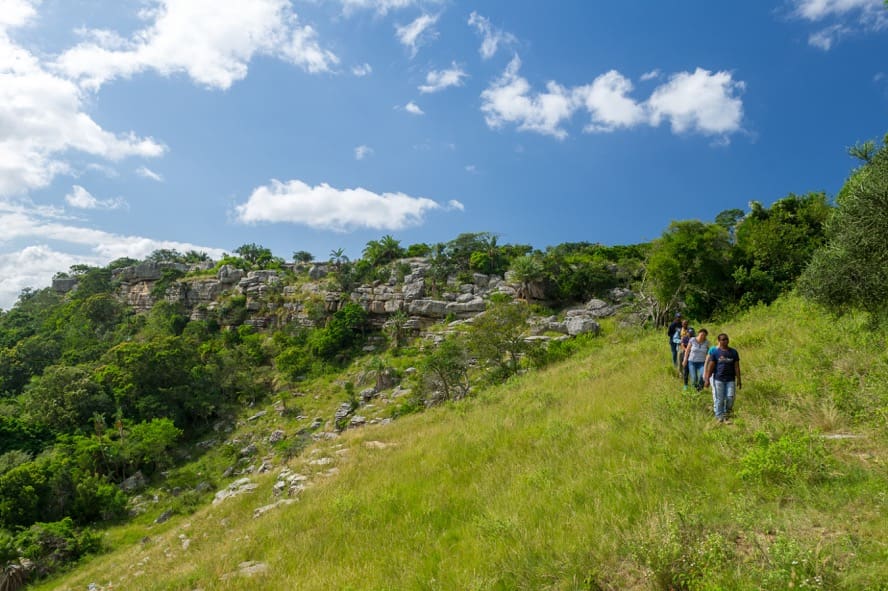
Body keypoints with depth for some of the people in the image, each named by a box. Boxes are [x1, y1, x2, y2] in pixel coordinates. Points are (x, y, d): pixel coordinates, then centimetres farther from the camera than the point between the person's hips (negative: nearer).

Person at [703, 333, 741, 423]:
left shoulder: (733, 352, 5)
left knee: (730, 397, -1)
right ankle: (719, 416, 15)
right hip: (718, 379, -2)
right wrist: (707, 379, -4)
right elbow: (710, 366, -1)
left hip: (730, 379, 2)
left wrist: (738, 380, 3)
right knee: (719, 399, 2)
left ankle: (726, 414, 21)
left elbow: (737, 367, 6)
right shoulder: (715, 352, -1)